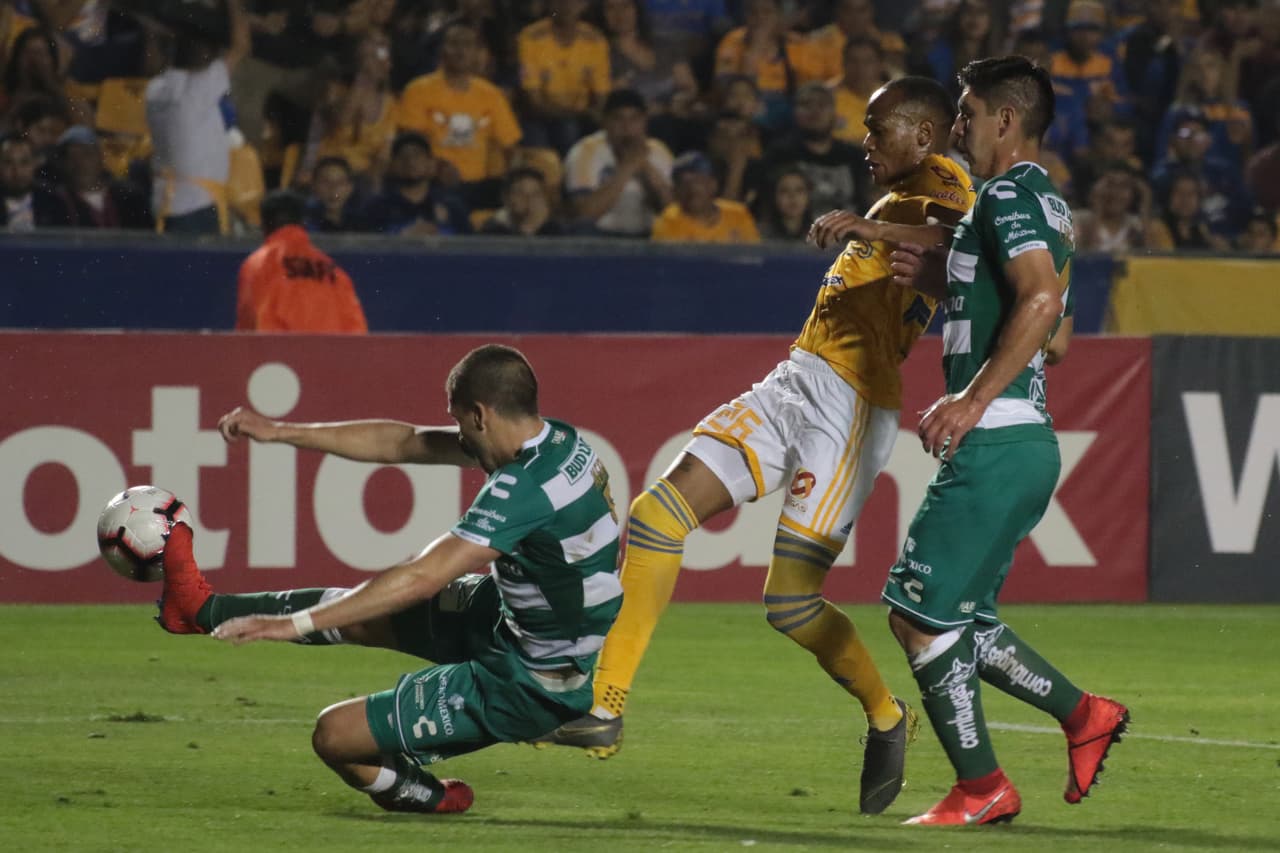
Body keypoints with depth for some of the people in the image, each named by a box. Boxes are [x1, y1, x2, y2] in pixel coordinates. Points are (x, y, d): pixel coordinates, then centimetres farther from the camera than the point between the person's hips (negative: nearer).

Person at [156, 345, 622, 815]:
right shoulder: (557, 439, -2)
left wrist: (296, 624, -27)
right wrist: (279, 432, 8)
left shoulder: (528, 489, -30)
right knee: (362, 612, 20)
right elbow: (406, 442, 6)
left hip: (528, 684, -9)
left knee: (335, 735, -3)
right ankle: (206, 609, 35)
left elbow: (421, 578, -31)